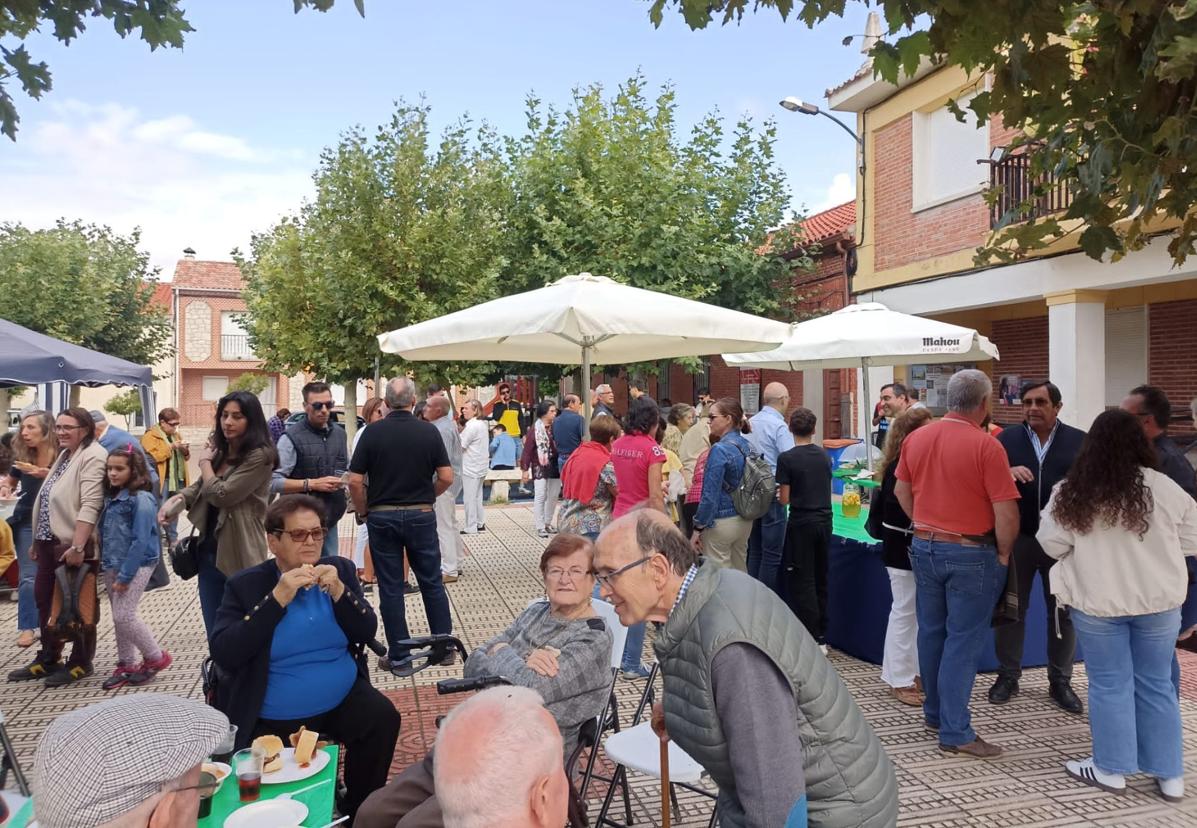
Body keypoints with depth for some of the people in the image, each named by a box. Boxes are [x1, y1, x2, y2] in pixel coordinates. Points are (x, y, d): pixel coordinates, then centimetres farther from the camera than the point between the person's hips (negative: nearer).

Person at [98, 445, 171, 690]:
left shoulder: (141, 499, -16)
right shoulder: (110, 498, 9)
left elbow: (140, 541, -19)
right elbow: (105, 535, 13)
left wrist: (125, 575, -19)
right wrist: (107, 568, 6)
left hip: (136, 565, -8)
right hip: (112, 566, 8)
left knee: (124, 616, -9)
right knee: (118, 618, 13)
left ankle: (156, 657, 9)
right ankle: (126, 665, 25)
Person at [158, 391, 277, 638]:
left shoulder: (260, 456, -16)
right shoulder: (220, 450, 10)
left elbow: (220, 494, -19)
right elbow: (201, 487, 20)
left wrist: (205, 462, -4)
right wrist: (176, 499, -1)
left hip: (238, 555, -8)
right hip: (209, 550, 8)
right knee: (215, 631, 16)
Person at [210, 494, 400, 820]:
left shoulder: (340, 570, 3)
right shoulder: (245, 585, -5)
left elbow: (366, 634, -1)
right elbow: (223, 655, -16)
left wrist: (338, 591, -18)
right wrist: (277, 599, -23)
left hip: (342, 701, 2)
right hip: (273, 720, -2)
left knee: (383, 717, -22)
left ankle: (358, 810, 0)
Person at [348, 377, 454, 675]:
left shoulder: (372, 432, -6)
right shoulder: (429, 431, -5)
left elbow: (355, 481, -8)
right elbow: (446, 477, -6)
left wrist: (363, 511, 7)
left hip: (382, 517, -1)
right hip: (421, 516, 1)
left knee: (390, 589, 7)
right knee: (432, 583, 13)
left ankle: (398, 658, 12)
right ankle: (445, 647, 21)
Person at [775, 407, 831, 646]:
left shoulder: (786, 458, -12)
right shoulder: (824, 456, 5)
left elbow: (784, 499, -10)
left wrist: (778, 494, 10)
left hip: (802, 523, -5)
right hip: (824, 520, 5)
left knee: (803, 582, 1)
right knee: (821, 580, 13)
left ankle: (812, 640, 2)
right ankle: (822, 638, 19)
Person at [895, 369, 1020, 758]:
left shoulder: (915, 438, 1)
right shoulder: (986, 446, -17)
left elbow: (902, 492, 13)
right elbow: (1006, 513, -17)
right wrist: (1003, 553, -2)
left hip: (924, 547, 6)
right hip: (970, 554, -6)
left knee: (931, 633, 16)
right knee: (963, 641, 1)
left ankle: (935, 712, 31)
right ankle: (955, 732, 4)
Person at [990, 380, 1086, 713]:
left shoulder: (1080, 442, 1)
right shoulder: (1006, 439, 2)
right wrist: (1007, 473, -22)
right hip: (1016, 539, 0)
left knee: (1063, 612, 11)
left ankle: (1060, 681, 26)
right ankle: (1008, 675, 25)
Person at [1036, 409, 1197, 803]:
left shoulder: (1072, 492, -10)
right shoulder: (1164, 488, -8)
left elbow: (1052, 544, -5)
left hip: (1097, 602, -2)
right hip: (1158, 601, 2)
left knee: (1110, 685, 9)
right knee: (1156, 685, 14)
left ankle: (1111, 769, 19)